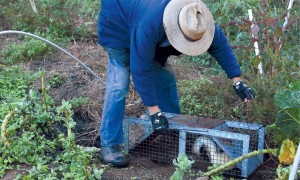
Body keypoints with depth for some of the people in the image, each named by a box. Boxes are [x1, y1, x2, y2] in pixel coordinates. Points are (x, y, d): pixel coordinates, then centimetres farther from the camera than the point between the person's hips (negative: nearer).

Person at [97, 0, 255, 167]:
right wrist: (154, 111, -35)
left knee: (165, 78, 3)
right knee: (119, 85, -16)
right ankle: (109, 146, -12)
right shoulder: (149, 26, -45)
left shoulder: (197, 20, -27)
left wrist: (237, 81, -20)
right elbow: (141, 70, -39)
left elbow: (221, 45, -16)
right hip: (118, 26, -6)